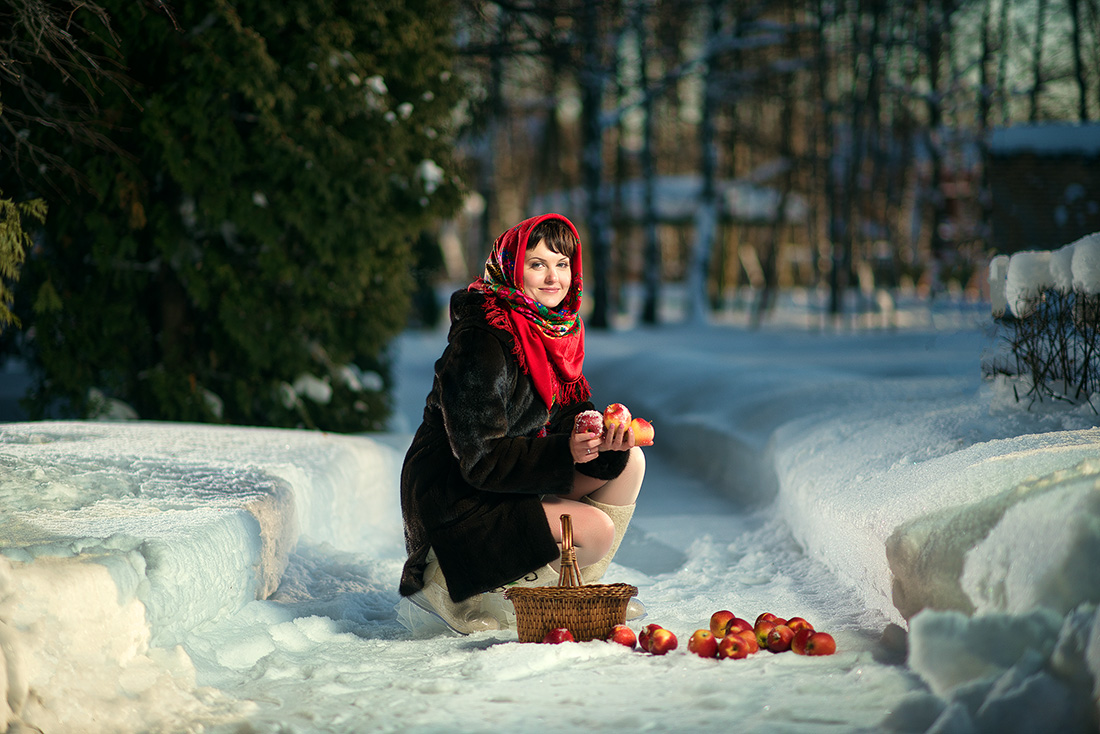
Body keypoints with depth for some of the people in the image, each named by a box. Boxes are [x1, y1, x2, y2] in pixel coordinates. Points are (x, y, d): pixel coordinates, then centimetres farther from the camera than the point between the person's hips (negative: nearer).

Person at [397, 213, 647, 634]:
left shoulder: (558, 331, 5)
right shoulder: (480, 345, -23)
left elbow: (571, 414, 5)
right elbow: (480, 460, -24)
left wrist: (605, 439, -18)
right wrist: (564, 452, -33)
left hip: (515, 485, 9)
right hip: (453, 504, -9)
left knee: (629, 461, 0)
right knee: (596, 529, -22)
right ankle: (451, 585, -8)